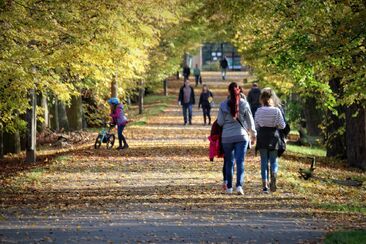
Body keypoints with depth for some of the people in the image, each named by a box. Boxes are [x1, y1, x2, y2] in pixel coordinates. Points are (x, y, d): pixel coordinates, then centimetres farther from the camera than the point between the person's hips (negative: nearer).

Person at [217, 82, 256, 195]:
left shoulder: (223, 105, -5)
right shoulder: (244, 104, -3)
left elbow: (220, 122, -2)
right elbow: (250, 121, 5)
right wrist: (253, 134, 18)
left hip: (227, 137, 1)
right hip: (242, 136, -1)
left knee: (229, 162, 12)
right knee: (240, 161, -1)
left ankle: (229, 187, 17)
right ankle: (239, 185, -17)